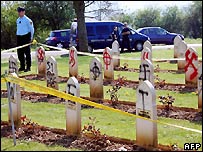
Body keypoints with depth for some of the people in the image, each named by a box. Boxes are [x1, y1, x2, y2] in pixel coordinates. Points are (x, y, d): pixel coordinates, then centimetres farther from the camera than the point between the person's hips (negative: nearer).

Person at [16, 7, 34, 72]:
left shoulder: (27, 20, -6)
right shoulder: (17, 20, 13)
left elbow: (32, 29, -4)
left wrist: (31, 38, -6)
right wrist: (17, 36, 17)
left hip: (26, 37, -6)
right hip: (19, 37, 7)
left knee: (27, 53, -2)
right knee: (20, 53, 7)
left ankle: (28, 67, 2)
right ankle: (22, 66, 15)